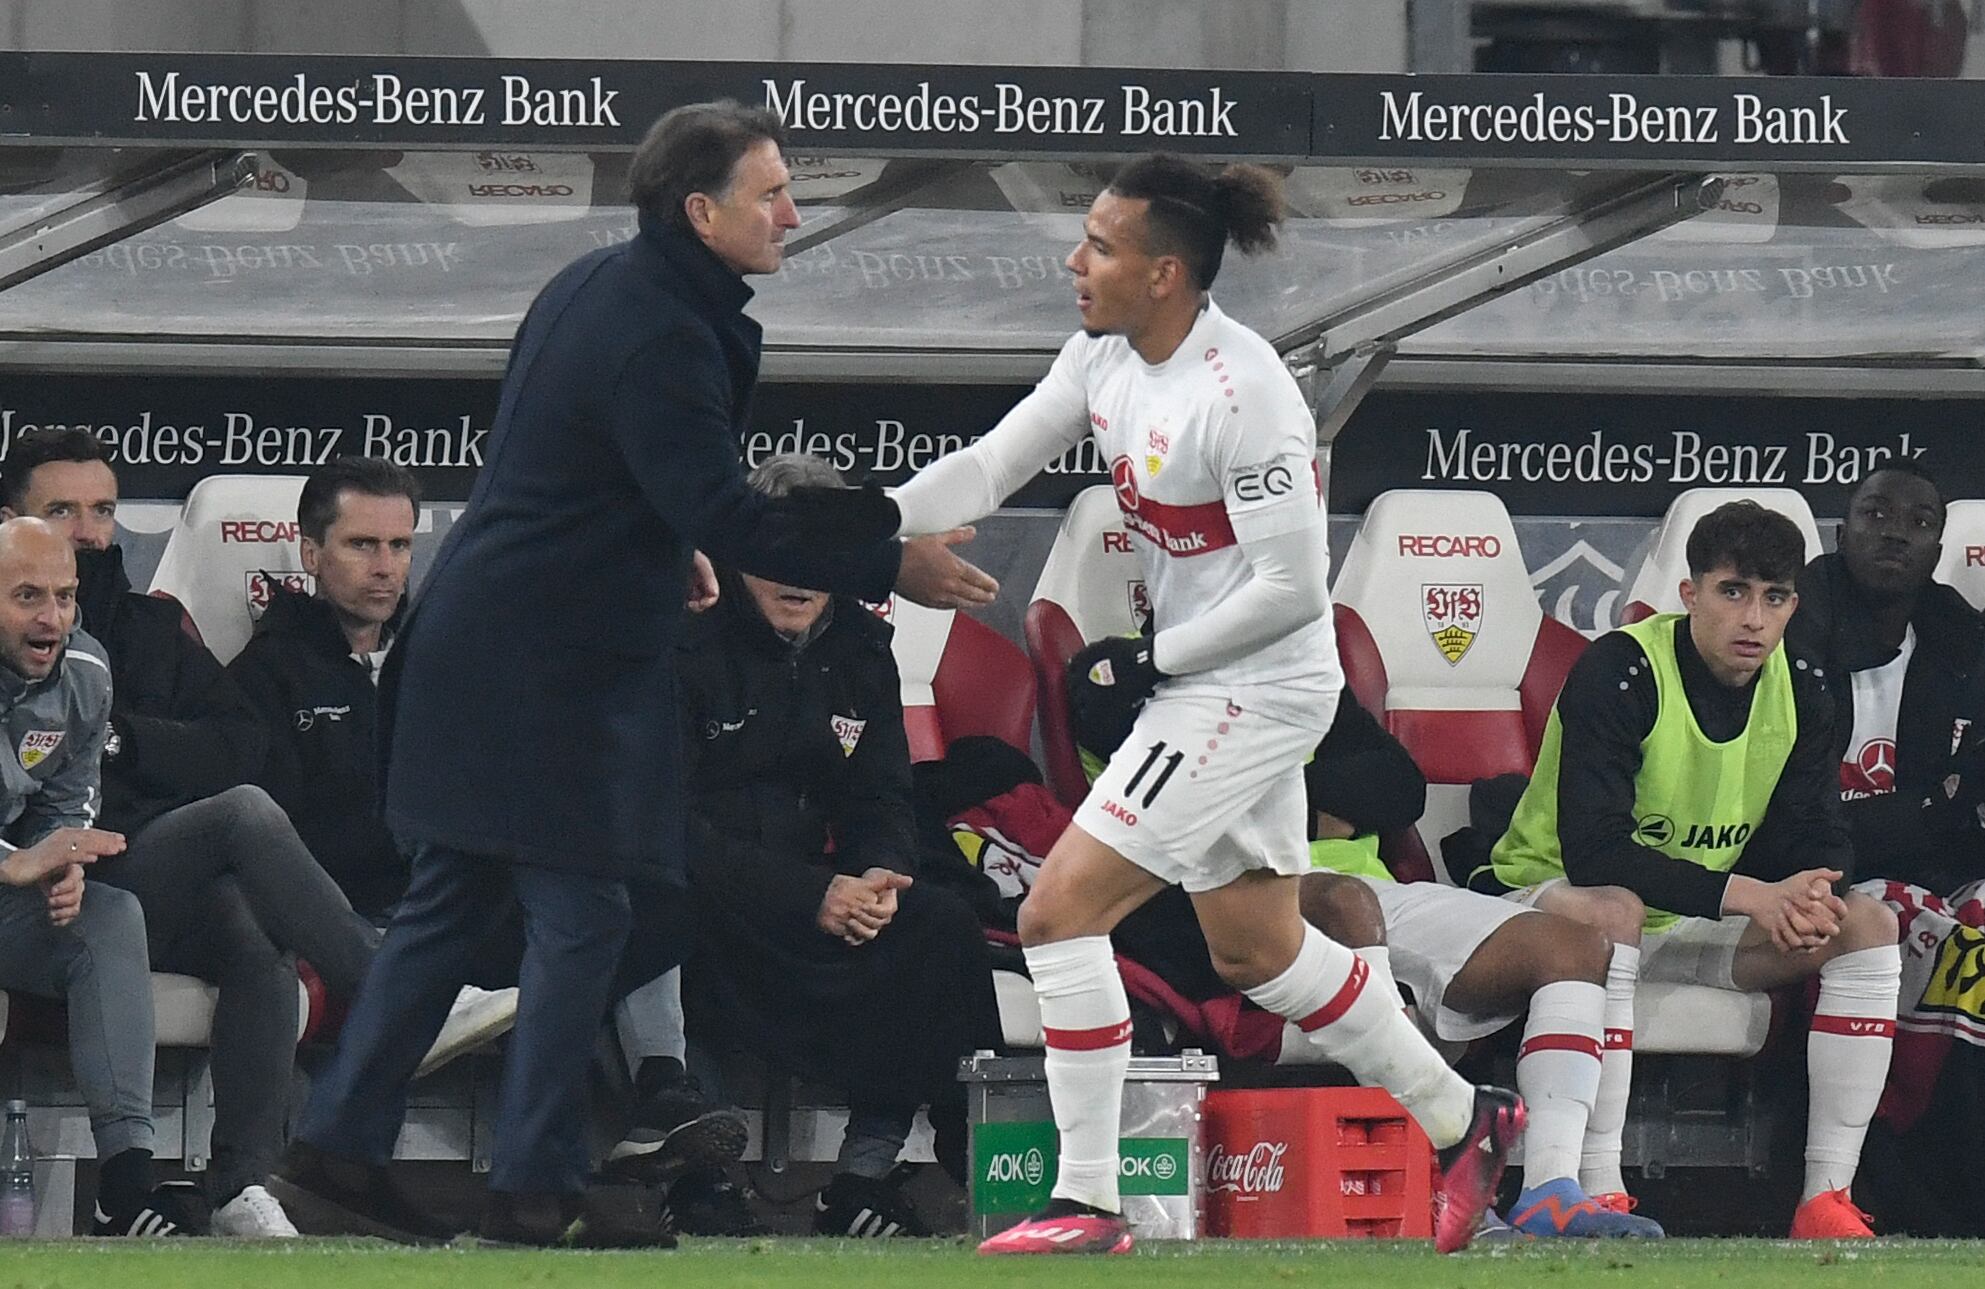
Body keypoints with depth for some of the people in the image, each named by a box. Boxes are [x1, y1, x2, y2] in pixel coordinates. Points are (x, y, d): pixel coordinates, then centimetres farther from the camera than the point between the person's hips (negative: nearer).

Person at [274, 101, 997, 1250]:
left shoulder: (601, 287, 11)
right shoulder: (660, 338, -21)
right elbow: (726, 518, -25)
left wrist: (669, 547, 27)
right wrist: (890, 569, -22)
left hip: (481, 648, 10)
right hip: (553, 674, -10)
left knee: (450, 908, 14)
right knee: (580, 919, -5)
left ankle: (341, 1145, 16)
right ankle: (537, 1188, -3)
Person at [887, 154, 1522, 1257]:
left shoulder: (1243, 393, -25)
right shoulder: (1104, 358, 1)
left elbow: (1294, 586, -23)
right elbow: (989, 469, 7)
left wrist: (1158, 660, -14)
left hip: (1257, 688, -10)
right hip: (1196, 682, 10)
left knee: (1061, 909, -13)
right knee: (1257, 950, 20)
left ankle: (1088, 1201, -7)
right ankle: (1464, 1120, 35)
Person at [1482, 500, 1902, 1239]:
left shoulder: (1801, 691, -2)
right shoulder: (1620, 672, -22)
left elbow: (1814, 840, 0)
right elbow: (1592, 852, -30)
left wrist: (1808, 896, -26)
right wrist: (1745, 894, -35)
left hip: (1699, 927, 6)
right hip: (1552, 895, -6)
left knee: (1866, 926, -14)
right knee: (1607, 911, -41)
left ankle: (1827, 1198, -17)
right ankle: (1599, 1196, -42)